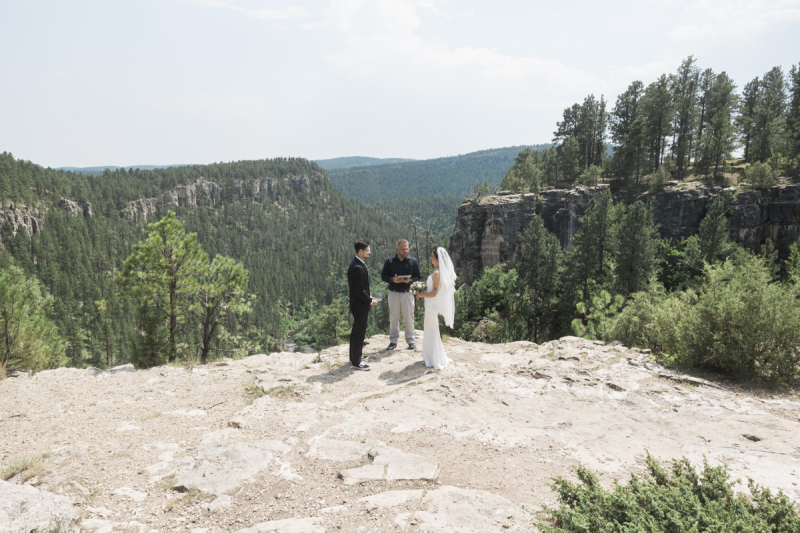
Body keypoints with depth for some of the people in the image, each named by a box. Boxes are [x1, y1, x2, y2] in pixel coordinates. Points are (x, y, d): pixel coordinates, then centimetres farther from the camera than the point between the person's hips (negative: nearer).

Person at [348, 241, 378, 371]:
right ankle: (356, 362, 9)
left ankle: (353, 357, 32)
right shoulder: (357, 268, -24)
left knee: (356, 332, 19)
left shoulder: (358, 265, 9)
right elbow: (360, 291, -25)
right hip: (360, 306, -10)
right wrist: (370, 301, -13)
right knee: (359, 333, -1)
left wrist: (368, 297, 11)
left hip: (357, 305, 10)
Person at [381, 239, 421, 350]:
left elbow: (418, 277, 4)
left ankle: (410, 341, 16)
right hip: (393, 292, 0)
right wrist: (393, 280, -16)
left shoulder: (413, 261, 3)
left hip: (407, 293, 0)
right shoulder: (389, 261, 2)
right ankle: (393, 341, 17)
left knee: (409, 318, 3)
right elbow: (383, 276, 3)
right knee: (393, 317, 7)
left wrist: (409, 281, -16)